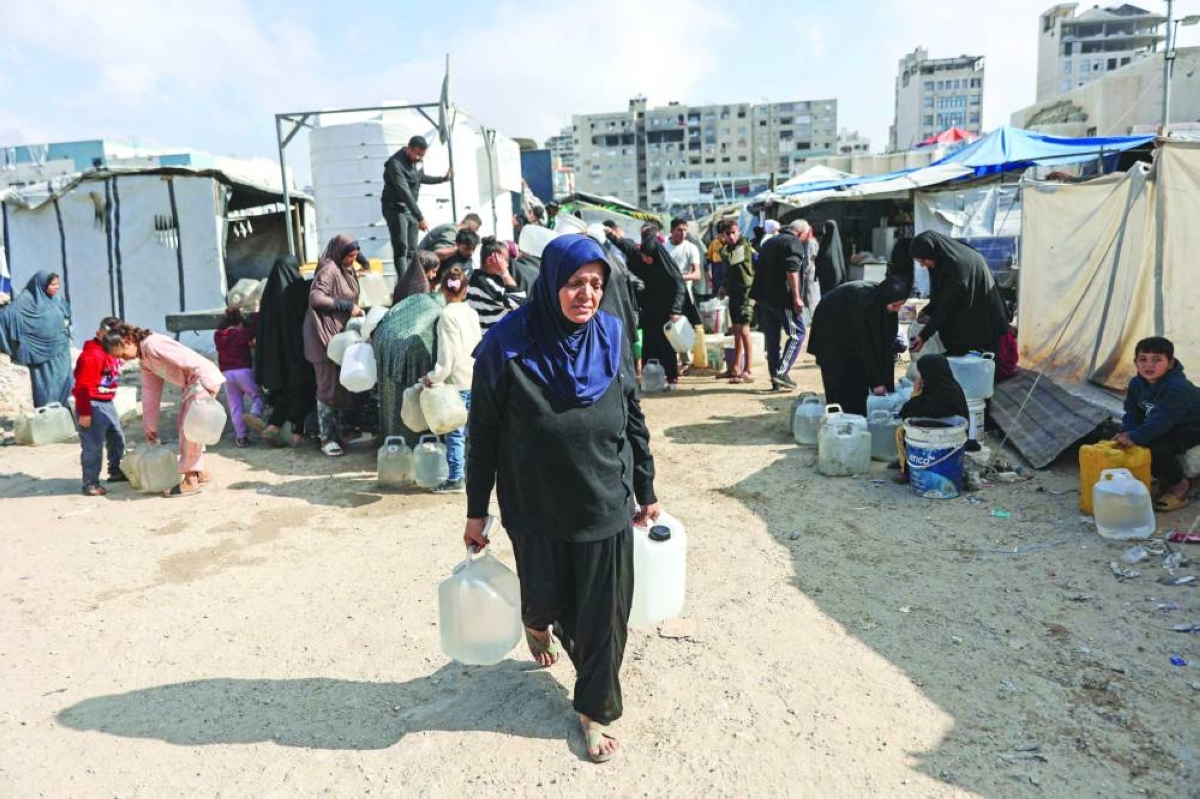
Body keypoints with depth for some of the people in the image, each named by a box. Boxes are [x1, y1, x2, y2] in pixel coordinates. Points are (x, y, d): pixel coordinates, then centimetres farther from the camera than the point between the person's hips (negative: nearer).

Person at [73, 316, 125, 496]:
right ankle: (90, 483, 1)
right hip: (92, 405, -10)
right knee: (93, 446, -6)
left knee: (117, 437, 20)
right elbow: (82, 386, -20)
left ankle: (115, 471, 36)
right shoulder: (92, 355, -18)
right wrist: (84, 412, -22)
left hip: (108, 403, 10)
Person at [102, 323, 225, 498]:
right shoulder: (144, 359, 14)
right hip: (192, 384, 11)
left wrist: (207, 393, -28)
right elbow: (150, 393, 17)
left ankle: (190, 480, -4)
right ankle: (199, 472, 26)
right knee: (184, 426, 17)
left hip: (204, 380, -11)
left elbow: (190, 362, -24)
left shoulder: (153, 345, -17)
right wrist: (149, 427, 18)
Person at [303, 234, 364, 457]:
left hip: (340, 332, 9)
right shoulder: (329, 269, -13)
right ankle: (327, 438, 0)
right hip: (325, 333, -9)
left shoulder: (346, 270, 15)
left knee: (340, 384, 12)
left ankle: (336, 430, 21)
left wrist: (356, 311, 4)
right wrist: (347, 306, -20)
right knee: (328, 387, -5)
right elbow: (315, 298, -23)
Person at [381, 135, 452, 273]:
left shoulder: (416, 160, 2)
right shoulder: (396, 164, -24)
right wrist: (420, 217, -35)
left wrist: (442, 179, 17)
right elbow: (405, 193, -31)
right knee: (401, 249, -15)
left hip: (410, 208, 8)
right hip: (396, 208, -8)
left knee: (411, 251, 6)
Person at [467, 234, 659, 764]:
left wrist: (646, 491, 8)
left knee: (603, 611, 8)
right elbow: (483, 433, -7)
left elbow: (633, 418, 4)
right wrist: (476, 511, -2)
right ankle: (539, 621, 56)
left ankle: (596, 709, 32)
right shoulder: (508, 344, -15)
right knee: (547, 598, 16)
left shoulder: (610, 336, -6)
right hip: (537, 509, -1)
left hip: (605, 505, 2)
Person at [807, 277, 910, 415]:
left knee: (859, 374, 3)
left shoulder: (882, 302, -18)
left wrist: (888, 383, -18)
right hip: (831, 328, -6)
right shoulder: (862, 301, -37)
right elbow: (863, 344, -33)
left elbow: (886, 342, -16)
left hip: (851, 330, 7)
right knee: (840, 379, -9)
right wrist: (875, 382, -30)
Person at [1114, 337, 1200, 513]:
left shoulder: (1178, 388, -32)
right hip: (1164, 427, 8)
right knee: (1136, 443, -10)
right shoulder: (1136, 383, -6)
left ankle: (1179, 483, -5)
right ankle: (1163, 476, 12)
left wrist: (1135, 437, -44)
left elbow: (1160, 420, -39)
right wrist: (1126, 433, -22)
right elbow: (1132, 412, -3)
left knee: (1156, 447, -30)